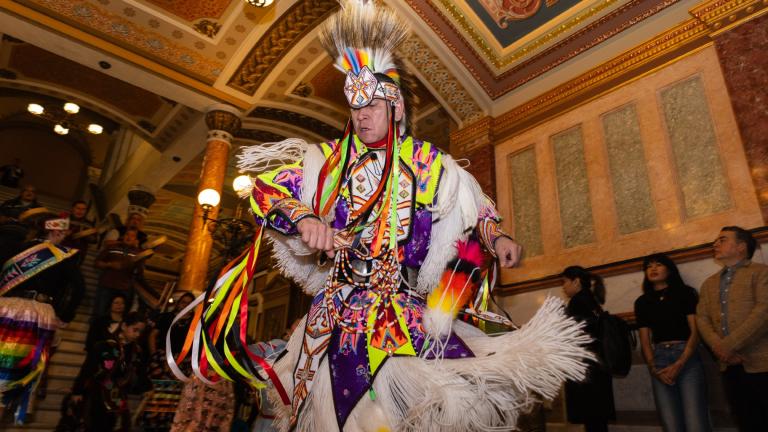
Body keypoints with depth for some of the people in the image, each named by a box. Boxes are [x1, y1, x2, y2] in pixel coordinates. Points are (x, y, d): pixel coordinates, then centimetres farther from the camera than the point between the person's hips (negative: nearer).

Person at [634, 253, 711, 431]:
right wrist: (653, 368, -8)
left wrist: (679, 364, -12)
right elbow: (645, 340, 9)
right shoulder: (641, 302, 14)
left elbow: (695, 331, -1)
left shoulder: (685, 293, 7)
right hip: (659, 360, 2)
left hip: (687, 358, -2)